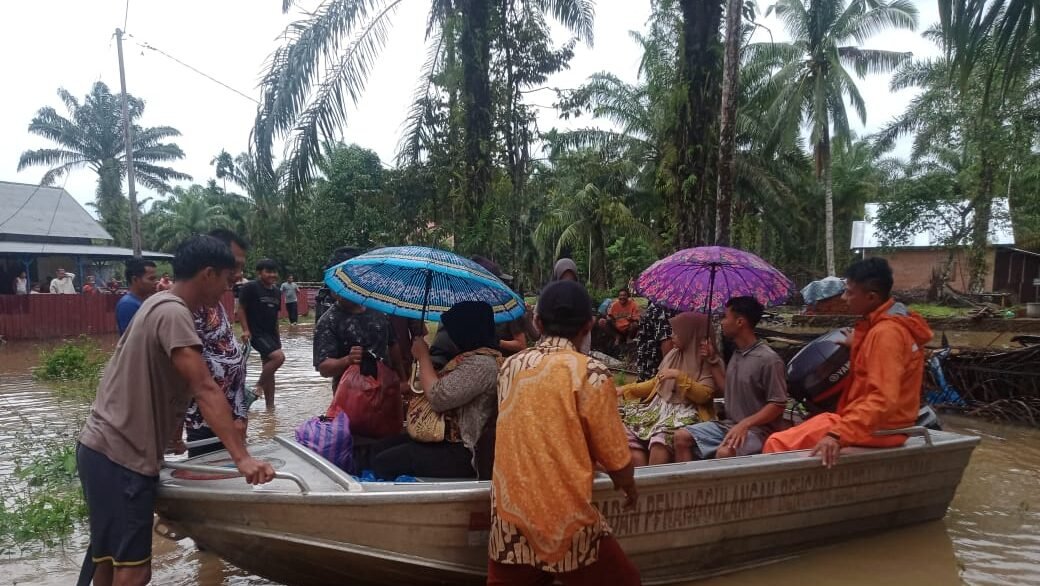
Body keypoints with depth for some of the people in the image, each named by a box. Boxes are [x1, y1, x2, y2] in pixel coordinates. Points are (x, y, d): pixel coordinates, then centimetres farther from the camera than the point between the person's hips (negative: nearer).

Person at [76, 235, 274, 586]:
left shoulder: (161, 304, 14)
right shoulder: (173, 313, -18)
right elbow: (204, 389, -27)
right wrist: (241, 458, -31)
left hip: (105, 450, 10)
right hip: (121, 458, -10)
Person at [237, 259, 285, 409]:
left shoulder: (277, 292, 11)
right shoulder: (250, 287, -10)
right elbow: (241, 309, -9)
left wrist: (277, 336, 18)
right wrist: (245, 330, -16)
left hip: (271, 334, 8)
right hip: (257, 333, -8)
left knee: (269, 370, 10)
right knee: (279, 356, -24)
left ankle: (270, 405, 17)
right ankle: (259, 385, -4)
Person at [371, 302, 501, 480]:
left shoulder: (482, 363, -21)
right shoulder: (473, 358, 13)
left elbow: (438, 397, -24)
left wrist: (423, 356, -10)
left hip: (460, 453, -11)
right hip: (446, 439, 11)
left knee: (383, 464, -12)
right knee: (378, 449, 9)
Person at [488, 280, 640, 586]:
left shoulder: (510, 367, 2)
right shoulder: (590, 373, -13)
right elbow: (616, 459, -8)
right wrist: (629, 487, 14)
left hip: (509, 519, 4)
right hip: (566, 521, -4)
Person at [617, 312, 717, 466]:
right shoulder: (673, 355, 13)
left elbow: (703, 395, -13)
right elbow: (656, 383, 20)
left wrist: (679, 376, -19)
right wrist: (626, 389, 13)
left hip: (687, 411, -6)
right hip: (661, 406, 6)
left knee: (661, 438, -34)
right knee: (628, 430, -17)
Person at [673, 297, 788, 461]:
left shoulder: (769, 359, -16)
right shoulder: (737, 354, 11)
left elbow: (778, 404, -16)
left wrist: (744, 424, -26)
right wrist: (713, 360, 13)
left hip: (758, 429, -8)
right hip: (729, 424, 8)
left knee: (724, 453, -36)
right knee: (682, 437, -6)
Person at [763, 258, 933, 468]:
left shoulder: (886, 333, -22)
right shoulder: (889, 323, 9)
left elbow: (883, 399, -31)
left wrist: (839, 434, -36)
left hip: (875, 428, -11)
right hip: (871, 421, 11)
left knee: (778, 444, -14)